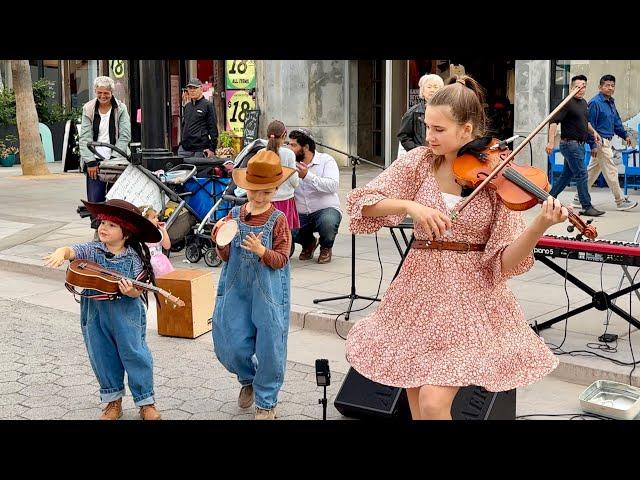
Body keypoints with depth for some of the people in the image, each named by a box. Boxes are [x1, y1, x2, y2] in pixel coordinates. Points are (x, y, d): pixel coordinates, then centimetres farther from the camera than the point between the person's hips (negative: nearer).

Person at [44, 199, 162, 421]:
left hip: (125, 313, -3)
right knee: (102, 357, 12)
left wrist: (131, 291, -30)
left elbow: (138, 291, -7)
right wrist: (60, 253, -38)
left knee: (134, 354, 1)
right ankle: (113, 400, 29)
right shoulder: (91, 250, 0)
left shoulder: (134, 257, -7)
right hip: (94, 313, 3)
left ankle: (146, 402, 15)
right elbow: (70, 251, -16)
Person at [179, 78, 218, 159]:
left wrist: (212, 148, -13)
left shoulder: (208, 105, -3)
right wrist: (182, 143, 19)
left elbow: (213, 128, -7)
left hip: (200, 149, -6)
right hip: (184, 149, 6)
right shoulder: (187, 106, 18)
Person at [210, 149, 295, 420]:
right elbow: (226, 257, 5)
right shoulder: (234, 215, 2)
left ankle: (266, 402, 20)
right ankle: (248, 380, 40)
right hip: (236, 289, 3)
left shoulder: (278, 220, -7)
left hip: (268, 291, -3)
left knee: (268, 346, 2)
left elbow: (281, 260, -9)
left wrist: (262, 251, -27)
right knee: (231, 345, 8)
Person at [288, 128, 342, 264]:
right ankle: (308, 242, 13)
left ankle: (326, 247, 0)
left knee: (327, 221, -38)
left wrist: (308, 176, -29)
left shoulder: (326, 160, -4)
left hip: (326, 209, -4)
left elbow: (333, 186, -22)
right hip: (300, 215, 4)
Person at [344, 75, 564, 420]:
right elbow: (362, 204, -7)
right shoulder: (418, 162, 0)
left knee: (433, 404, -13)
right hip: (420, 292, 3)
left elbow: (506, 260, -12)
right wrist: (408, 205, -23)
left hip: (470, 299, -3)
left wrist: (540, 225, -29)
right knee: (416, 405, 10)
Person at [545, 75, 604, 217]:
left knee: (568, 174, 14)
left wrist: (593, 131, 17)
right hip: (570, 144, -9)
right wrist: (551, 142, -30)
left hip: (579, 145, 9)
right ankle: (587, 207, -5)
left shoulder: (583, 102, 15)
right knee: (581, 175, -9)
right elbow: (554, 121, -21)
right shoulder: (567, 103, -13)